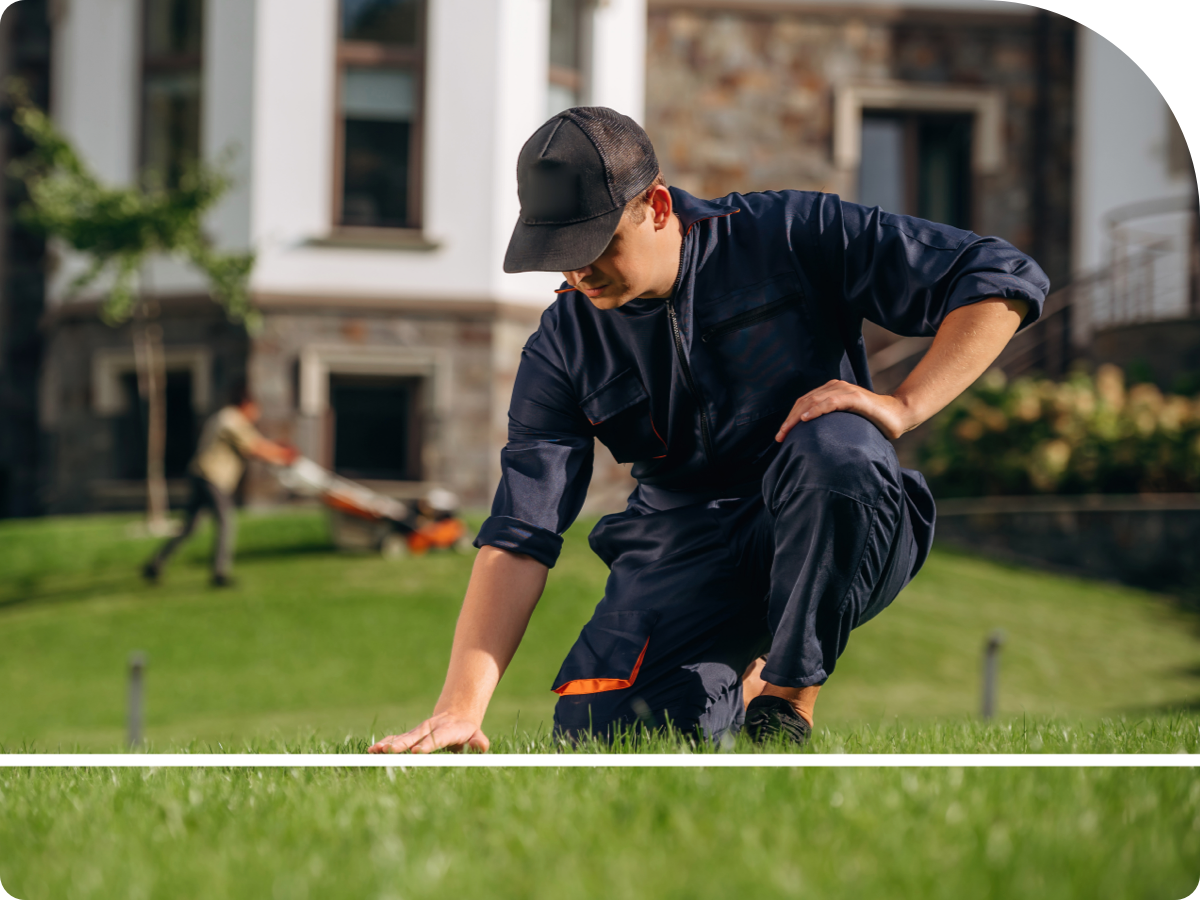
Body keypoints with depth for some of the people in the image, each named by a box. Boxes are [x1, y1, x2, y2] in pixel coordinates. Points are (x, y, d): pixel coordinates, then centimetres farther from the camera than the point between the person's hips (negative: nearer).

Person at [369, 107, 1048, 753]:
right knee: (591, 727, -20)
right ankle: (733, 683, 15)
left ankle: (788, 697, -16)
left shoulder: (789, 235, -9)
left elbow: (1004, 280, -11)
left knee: (834, 449, -36)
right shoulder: (564, 349, -1)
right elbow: (518, 537, -9)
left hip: (834, 538, -3)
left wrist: (903, 406, -23)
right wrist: (462, 706, -21)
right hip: (687, 552, 3)